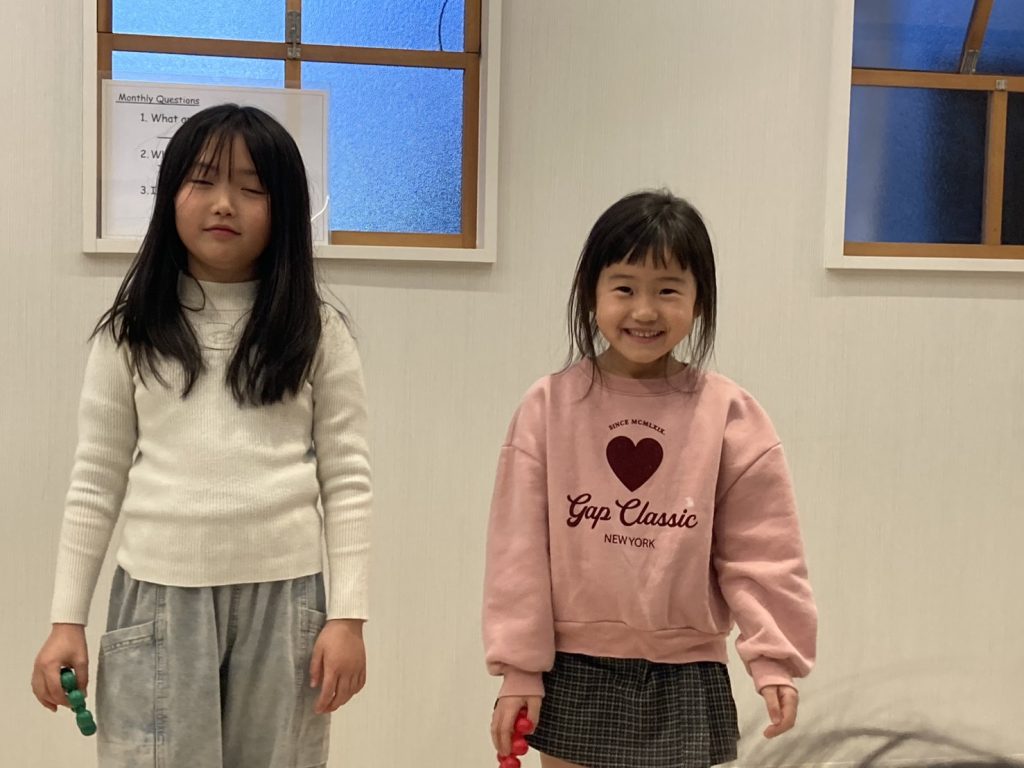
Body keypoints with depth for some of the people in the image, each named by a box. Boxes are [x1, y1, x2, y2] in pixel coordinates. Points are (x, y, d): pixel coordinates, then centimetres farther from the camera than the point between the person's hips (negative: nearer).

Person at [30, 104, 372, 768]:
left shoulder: (318, 333, 1)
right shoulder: (131, 333, 5)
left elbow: (348, 481, 0)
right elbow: (96, 483, 7)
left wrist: (347, 615, -6)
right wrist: (67, 618, 3)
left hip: (284, 597, 0)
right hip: (159, 596, 1)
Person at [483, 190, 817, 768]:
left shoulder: (731, 417, -6)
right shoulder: (549, 409, -6)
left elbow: (759, 552, -4)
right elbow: (519, 549, -4)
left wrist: (776, 657, -12)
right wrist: (518, 667, -5)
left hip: (683, 681, 0)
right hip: (574, 674, 1)